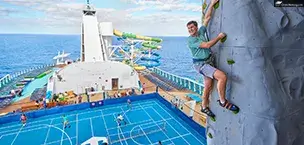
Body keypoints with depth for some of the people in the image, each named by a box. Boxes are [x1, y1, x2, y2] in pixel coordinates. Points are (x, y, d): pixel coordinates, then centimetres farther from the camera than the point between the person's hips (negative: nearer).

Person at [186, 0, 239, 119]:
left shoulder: (201, 31, 8)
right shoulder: (190, 40, -13)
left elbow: (207, 18, 13)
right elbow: (207, 45, -19)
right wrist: (219, 37, -9)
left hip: (210, 61, 7)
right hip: (201, 64, -7)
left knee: (208, 87, 10)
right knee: (222, 76, -23)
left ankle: (204, 107, 28)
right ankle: (223, 101, -4)